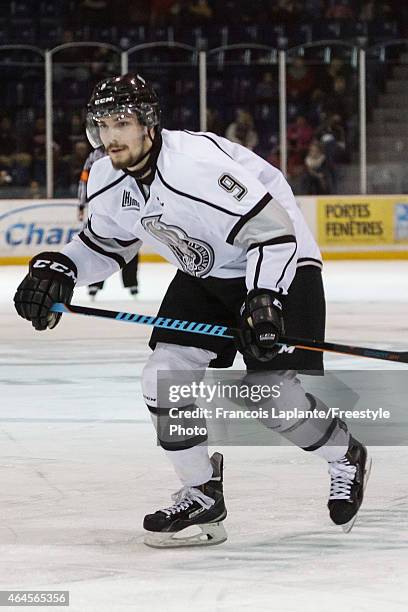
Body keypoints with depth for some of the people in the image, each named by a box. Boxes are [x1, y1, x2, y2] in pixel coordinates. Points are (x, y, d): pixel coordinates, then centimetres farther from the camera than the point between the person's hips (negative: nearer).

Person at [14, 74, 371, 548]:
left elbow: (273, 229, -30)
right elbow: (103, 243, 12)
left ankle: (346, 458, 15)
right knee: (164, 379, -8)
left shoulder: (198, 163, -33)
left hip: (279, 261, -8)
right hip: (203, 274, 8)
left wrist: (263, 303, -39)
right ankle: (203, 497, 8)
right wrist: (57, 269, -7)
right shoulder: (107, 181, -7)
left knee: (271, 395, -15)